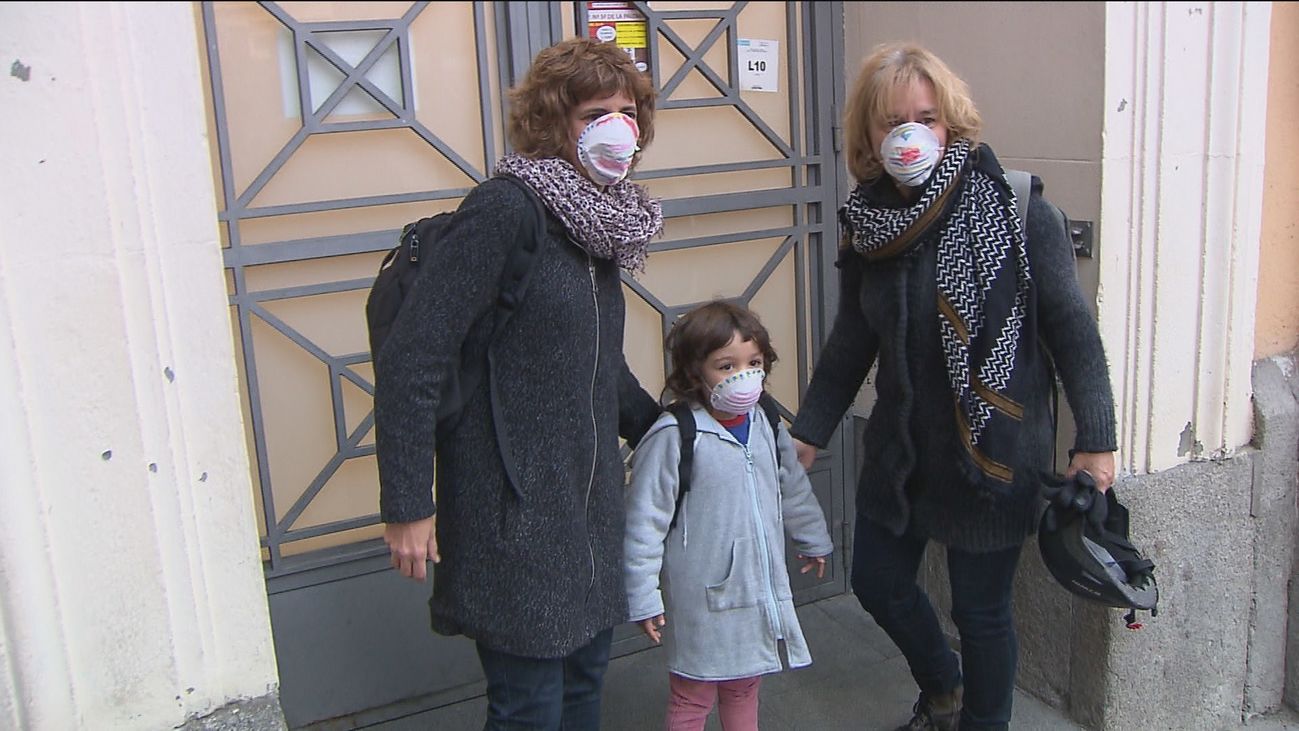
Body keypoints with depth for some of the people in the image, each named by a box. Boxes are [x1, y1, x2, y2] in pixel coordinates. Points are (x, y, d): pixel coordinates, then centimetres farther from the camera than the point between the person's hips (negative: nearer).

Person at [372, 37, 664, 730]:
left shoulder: (599, 222, 8)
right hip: (513, 512, -8)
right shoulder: (504, 210, -17)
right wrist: (407, 507, -18)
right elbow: (411, 360, -19)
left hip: (591, 507, 8)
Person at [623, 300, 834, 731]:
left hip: (762, 593, 6)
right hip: (702, 599, -6)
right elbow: (644, 521, -16)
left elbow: (794, 488, 18)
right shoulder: (674, 437, -20)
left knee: (744, 689, 21)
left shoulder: (765, 427, 1)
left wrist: (814, 541, 31)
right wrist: (643, 598, -14)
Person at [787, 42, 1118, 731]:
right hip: (900, 446, 6)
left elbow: (1070, 326, -11)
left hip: (993, 452, -5)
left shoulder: (1014, 209, -15)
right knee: (877, 580, 18)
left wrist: (1095, 439, -12)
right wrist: (807, 434, 8)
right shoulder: (865, 222, -1)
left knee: (980, 608, 8)